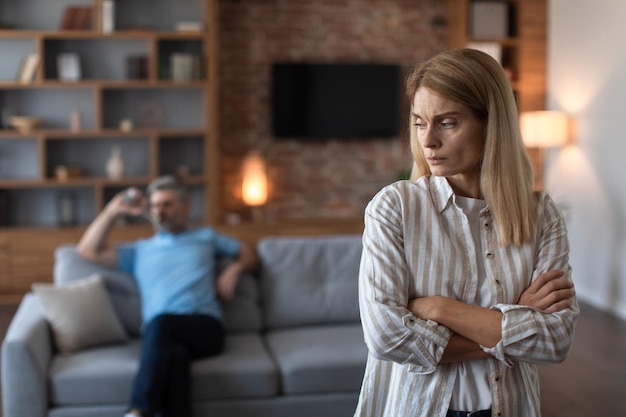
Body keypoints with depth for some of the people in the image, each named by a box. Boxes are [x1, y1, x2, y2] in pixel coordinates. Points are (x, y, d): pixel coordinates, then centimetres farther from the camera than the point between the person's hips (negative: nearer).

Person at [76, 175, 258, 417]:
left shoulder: (206, 237, 30)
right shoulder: (140, 249, 30)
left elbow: (248, 254, 34)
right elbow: (88, 250, 21)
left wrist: (234, 269, 11)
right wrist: (113, 210, 14)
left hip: (205, 328, -1)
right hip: (159, 334, 1)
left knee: (160, 323, -38)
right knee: (175, 353, -40)